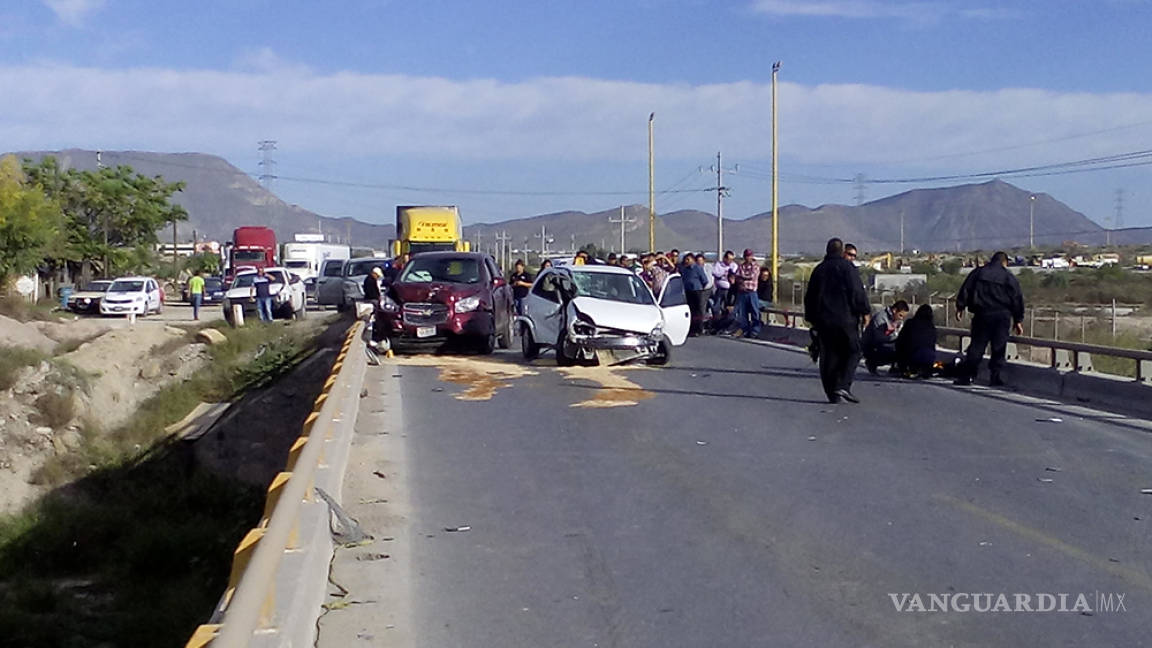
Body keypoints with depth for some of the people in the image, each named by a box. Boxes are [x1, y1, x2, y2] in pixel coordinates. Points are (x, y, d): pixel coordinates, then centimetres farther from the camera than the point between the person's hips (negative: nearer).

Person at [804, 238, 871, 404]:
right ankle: (843, 386, -12)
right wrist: (864, 311, -2)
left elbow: (810, 297, 16)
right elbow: (857, 292, -10)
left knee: (828, 356, 7)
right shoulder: (847, 267, -3)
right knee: (852, 352, 4)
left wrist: (812, 319, 23)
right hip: (845, 319, -5)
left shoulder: (818, 270, 13)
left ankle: (832, 393, 6)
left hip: (823, 320, 5)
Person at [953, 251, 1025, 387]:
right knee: (999, 347, 5)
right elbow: (1017, 300, 4)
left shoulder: (978, 272, 8)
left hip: (982, 314, 1)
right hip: (1002, 316, -1)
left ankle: (967, 376, -2)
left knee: (976, 346, 3)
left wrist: (960, 308, 8)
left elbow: (965, 290, 5)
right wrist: (1018, 320, 9)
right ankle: (995, 377, 3)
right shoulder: (1009, 277, 5)